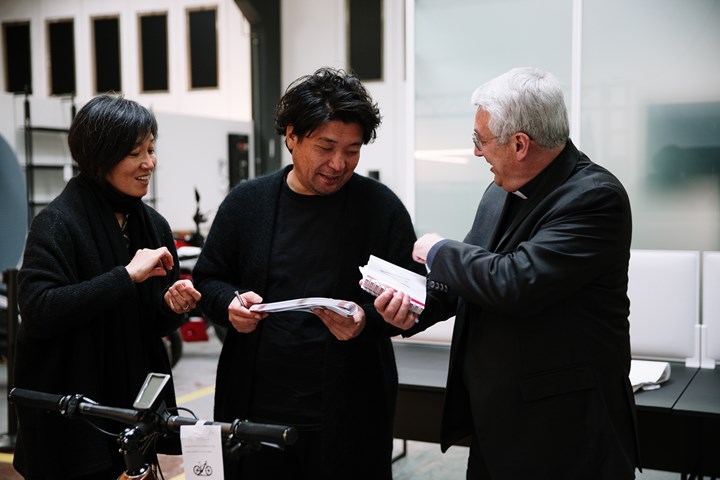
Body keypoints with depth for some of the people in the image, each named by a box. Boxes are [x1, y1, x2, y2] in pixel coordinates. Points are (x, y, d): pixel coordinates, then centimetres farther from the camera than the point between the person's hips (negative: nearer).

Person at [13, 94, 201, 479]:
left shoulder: (153, 224, 7)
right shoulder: (58, 222, -12)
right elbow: (37, 310, -24)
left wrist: (175, 306, -9)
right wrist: (126, 275, -24)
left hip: (136, 407, 6)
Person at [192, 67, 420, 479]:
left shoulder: (381, 207, -3)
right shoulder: (246, 202, 4)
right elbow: (208, 279, 12)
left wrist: (367, 320, -20)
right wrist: (231, 303, -10)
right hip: (254, 408, 2)